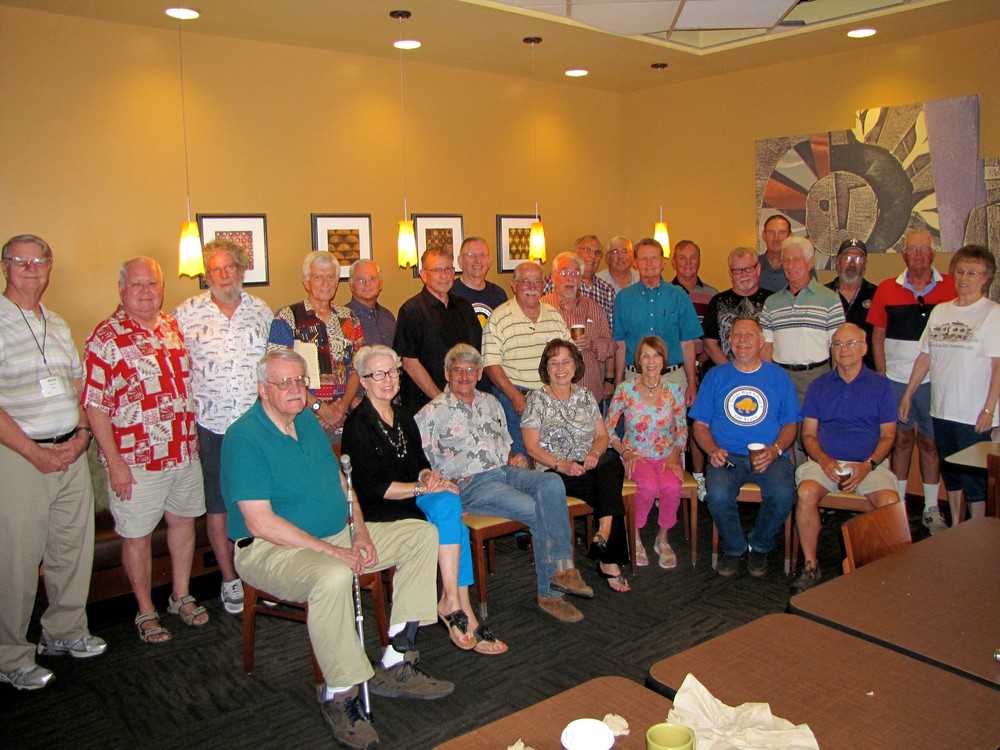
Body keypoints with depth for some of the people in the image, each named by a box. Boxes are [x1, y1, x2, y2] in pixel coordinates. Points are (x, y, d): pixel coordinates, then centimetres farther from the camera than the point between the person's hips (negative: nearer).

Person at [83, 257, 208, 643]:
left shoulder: (173, 327, 6)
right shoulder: (106, 338, -11)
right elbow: (95, 406, -13)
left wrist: (193, 437, 13)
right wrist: (114, 462, -15)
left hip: (184, 451, 6)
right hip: (137, 460, -5)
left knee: (183, 521, 16)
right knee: (137, 535, 7)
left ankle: (181, 596, 35)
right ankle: (146, 611, 25)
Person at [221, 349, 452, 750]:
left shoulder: (308, 421, 9)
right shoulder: (245, 438, -16)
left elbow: (339, 481, 14)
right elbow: (260, 523, -22)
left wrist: (359, 532, -3)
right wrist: (332, 552, -22)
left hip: (339, 536, 9)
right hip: (272, 550, -8)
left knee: (423, 534, 1)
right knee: (333, 577, -40)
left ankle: (395, 664, -1)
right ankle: (339, 696, -17)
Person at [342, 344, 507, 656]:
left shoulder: (403, 418, 15)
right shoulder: (358, 425, -8)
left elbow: (420, 463, 16)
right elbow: (372, 487, -14)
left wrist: (429, 476, -8)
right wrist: (421, 487, -18)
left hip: (412, 500, 6)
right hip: (379, 511, -6)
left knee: (448, 502, -28)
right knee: (456, 529, -26)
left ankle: (451, 603, -24)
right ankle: (460, 609, -18)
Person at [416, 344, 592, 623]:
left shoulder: (490, 403, 21)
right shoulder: (432, 414, 3)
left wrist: (514, 458, 8)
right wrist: (450, 482, -14)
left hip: (507, 471, 6)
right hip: (472, 484, -5)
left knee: (552, 484, -27)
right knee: (537, 511, -26)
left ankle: (562, 569, -28)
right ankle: (549, 592, -14)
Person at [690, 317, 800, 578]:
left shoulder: (778, 376, 11)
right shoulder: (715, 376, 11)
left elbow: (790, 424, 10)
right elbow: (700, 424, 10)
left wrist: (775, 450, -10)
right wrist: (713, 450, -10)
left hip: (770, 456, 0)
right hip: (727, 456, 0)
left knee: (783, 495, -30)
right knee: (718, 495, -31)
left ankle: (759, 546, 1)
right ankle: (733, 548, 1)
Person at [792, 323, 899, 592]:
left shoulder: (881, 385, 10)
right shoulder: (819, 385, 13)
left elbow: (887, 435, 7)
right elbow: (808, 433, 9)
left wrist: (868, 465, -11)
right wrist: (823, 460, -11)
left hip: (870, 464, 0)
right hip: (825, 461, 1)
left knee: (890, 501, -30)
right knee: (806, 493, -30)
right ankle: (810, 566, -16)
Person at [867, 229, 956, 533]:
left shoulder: (951, 287, 0)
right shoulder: (887, 289, 4)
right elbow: (877, 336, 7)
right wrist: (882, 376, 1)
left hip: (934, 380, -1)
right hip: (896, 379, 1)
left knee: (930, 442, 7)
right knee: (901, 439, 10)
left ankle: (931, 509, 19)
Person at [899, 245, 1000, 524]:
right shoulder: (940, 310, 10)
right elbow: (925, 356, 13)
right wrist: (907, 394, 11)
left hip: (974, 414, -6)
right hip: (941, 409, 6)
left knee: (974, 478, 0)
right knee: (950, 473, 16)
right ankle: (955, 529, 29)